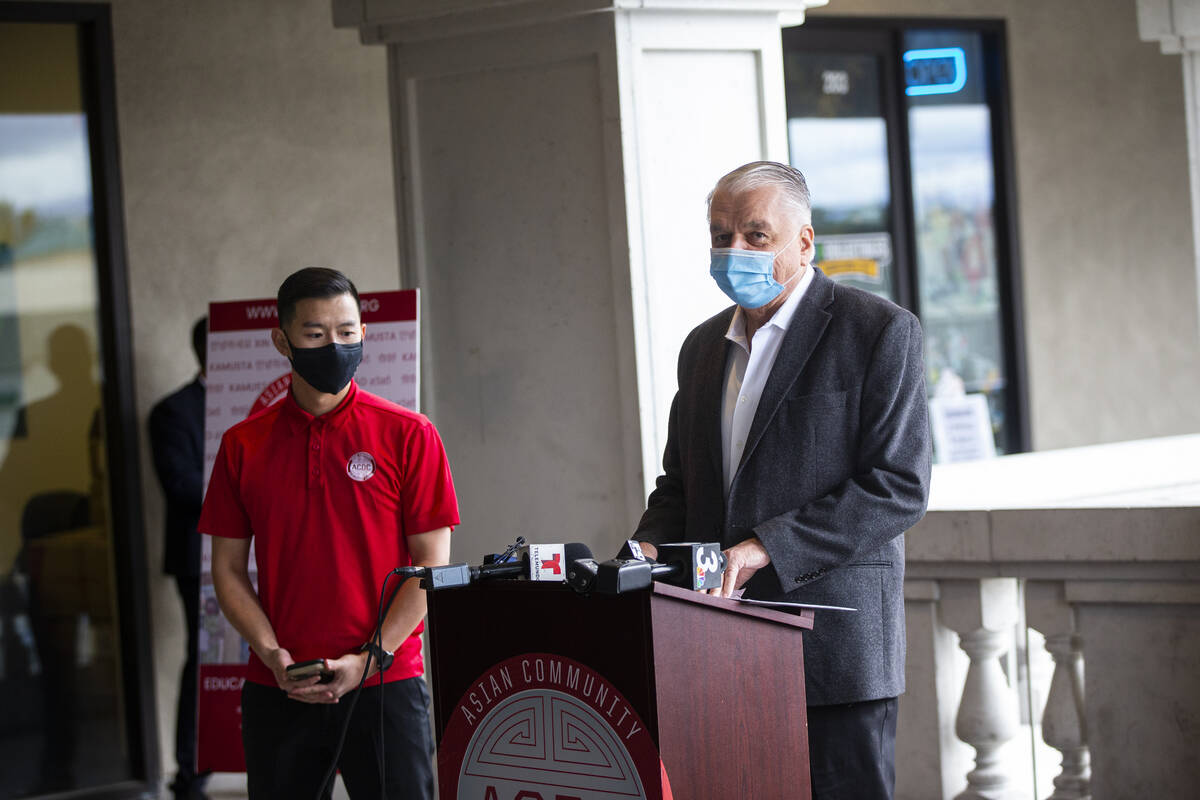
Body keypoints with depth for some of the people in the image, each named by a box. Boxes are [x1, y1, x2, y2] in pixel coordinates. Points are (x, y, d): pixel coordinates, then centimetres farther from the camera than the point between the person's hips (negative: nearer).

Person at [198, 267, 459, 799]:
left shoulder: (409, 435, 1)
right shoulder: (243, 446, 7)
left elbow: (431, 565, -2)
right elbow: (228, 570, 8)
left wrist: (368, 660, -11)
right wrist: (272, 655, -7)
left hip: (385, 684, -2)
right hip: (277, 693, 2)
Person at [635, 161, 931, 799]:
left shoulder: (880, 331, -4)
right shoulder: (704, 346, 18)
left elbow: (899, 487, -11)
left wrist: (767, 548, -18)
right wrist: (650, 548, 1)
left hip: (834, 644, -6)